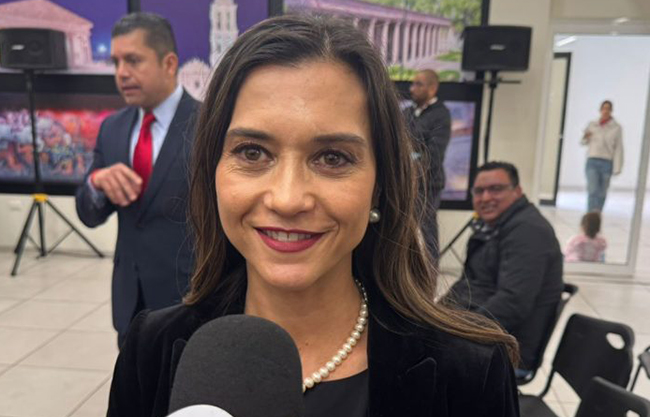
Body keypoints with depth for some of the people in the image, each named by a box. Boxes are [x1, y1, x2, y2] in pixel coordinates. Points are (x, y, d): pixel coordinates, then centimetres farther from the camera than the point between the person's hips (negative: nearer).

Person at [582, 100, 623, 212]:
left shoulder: (616, 128, 0)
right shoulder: (592, 125, 7)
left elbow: (618, 149, -3)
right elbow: (583, 142, 16)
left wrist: (617, 168, -9)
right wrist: (585, 138, -9)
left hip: (607, 163, 0)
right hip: (592, 162, 0)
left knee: (601, 193, 6)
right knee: (593, 190, -14)